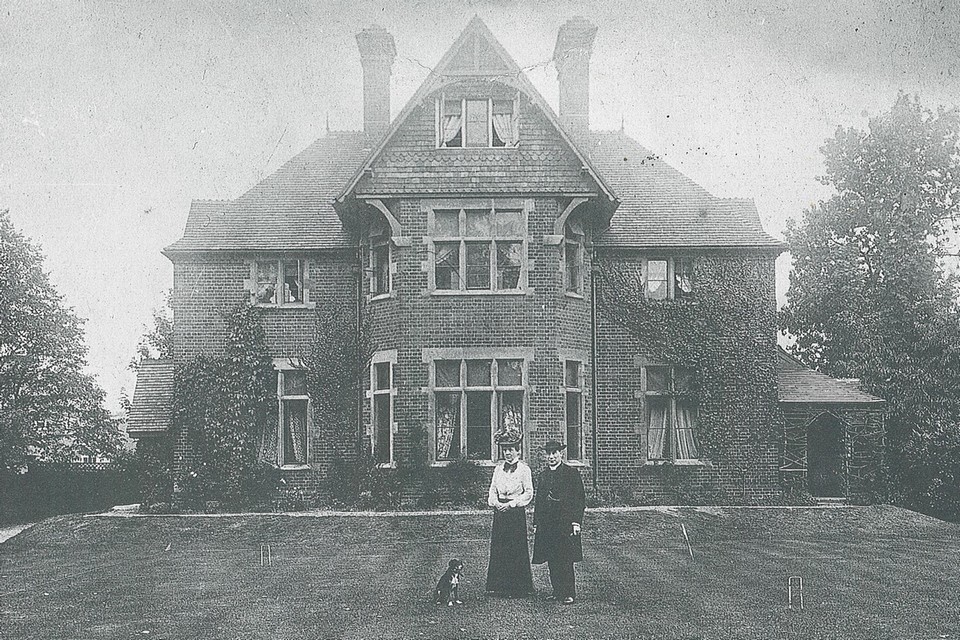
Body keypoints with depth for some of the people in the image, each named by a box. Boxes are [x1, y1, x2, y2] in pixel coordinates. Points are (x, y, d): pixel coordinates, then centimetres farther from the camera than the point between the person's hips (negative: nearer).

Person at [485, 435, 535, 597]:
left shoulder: (524, 469, -3)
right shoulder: (498, 468, 12)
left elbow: (529, 493, -5)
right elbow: (492, 490, 14)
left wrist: (511, 504, -12)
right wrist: (496, 503, -6)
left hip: (516, 511, -5)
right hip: (500, 511, 5)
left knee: (517, 550, -4)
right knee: (498, 548, 3)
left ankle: (518, 588, 2)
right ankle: (500, 586, 10)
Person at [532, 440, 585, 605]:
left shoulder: (572, 473, -2)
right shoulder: (543, 475, 15)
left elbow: (579, 499, -4)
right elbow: (539, 500, 17)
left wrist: (576, 522, -11)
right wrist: (536, 523, 12)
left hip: (565, 523, -5)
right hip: (547, 524, 5)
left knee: (565, 561, -5)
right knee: (552, 561, 7)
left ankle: (569, 594, 2)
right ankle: (557, 592, 15)